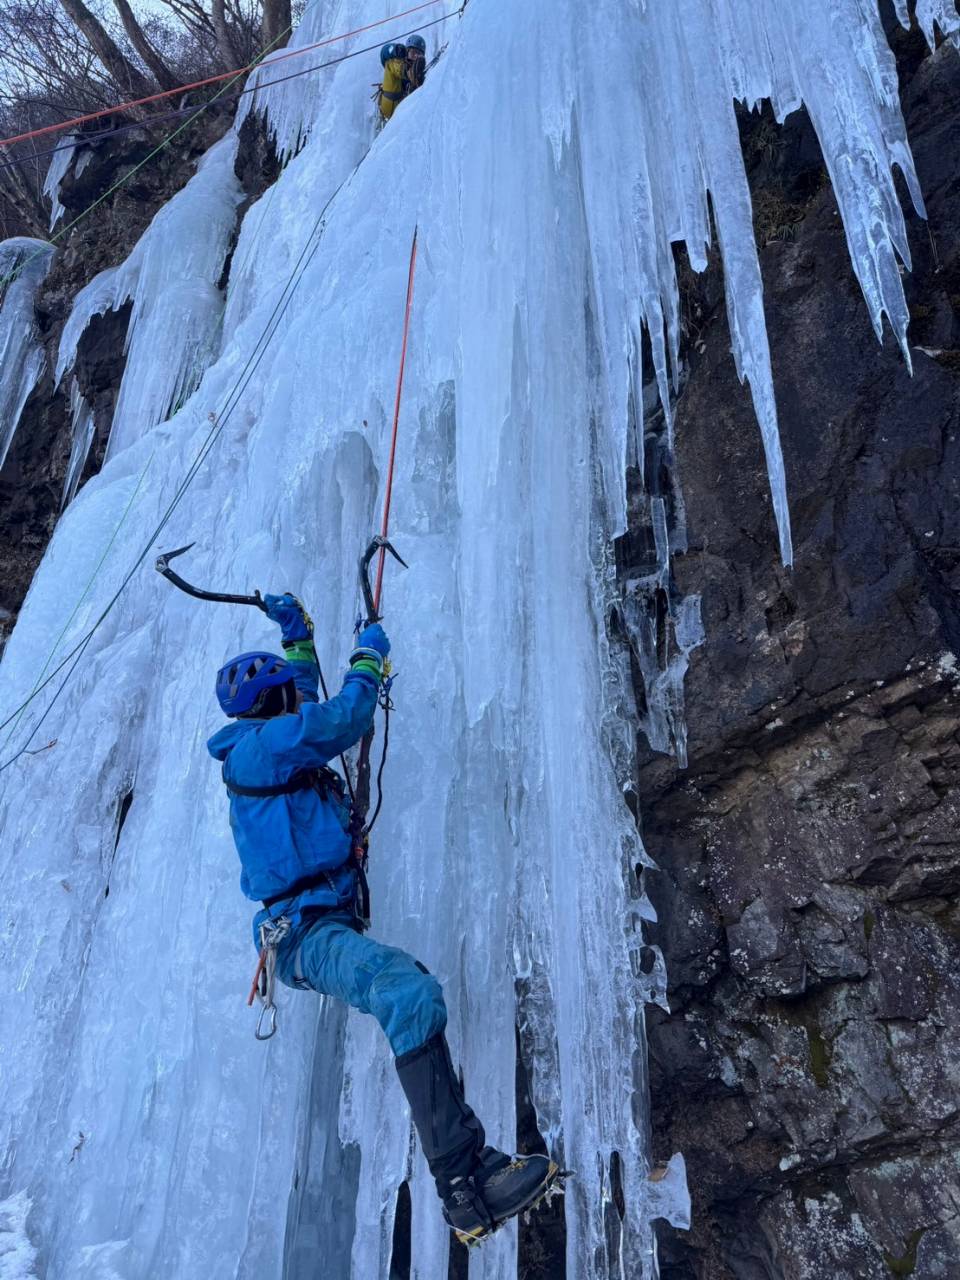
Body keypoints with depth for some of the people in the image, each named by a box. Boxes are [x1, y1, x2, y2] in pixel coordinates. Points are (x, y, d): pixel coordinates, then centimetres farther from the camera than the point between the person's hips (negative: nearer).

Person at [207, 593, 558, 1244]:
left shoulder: (262, 744, 20)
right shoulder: (260, 746, -9)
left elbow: (303, 700, 39)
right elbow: (343, 719, -13)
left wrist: (298, 637, 34)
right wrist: (368, 657, 5)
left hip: (332, 923, 12)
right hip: (308, 930, -12)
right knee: (413, 993, -35)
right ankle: (466, 1183, -38)